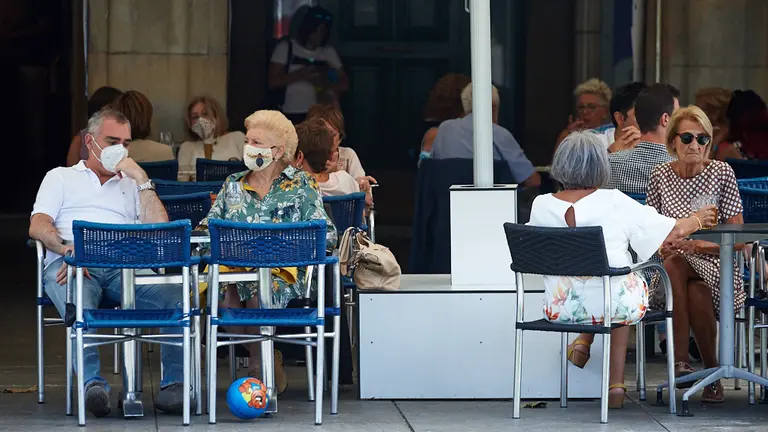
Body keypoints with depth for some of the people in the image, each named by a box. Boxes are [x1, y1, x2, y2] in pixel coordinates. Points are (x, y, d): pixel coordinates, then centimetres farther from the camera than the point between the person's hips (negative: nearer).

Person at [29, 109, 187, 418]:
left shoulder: (131, 184, 32)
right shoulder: (61, 177, 26)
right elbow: (38, 226, 8)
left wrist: (141, 179, 11)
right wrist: (68, 249, -13)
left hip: (124, 267, 3)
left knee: (175, 295, -29)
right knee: (79, 307, -41)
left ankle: (174, 386, -32)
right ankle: (93, 384, -49)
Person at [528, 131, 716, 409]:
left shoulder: (541, 205, -7)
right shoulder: (614, 203, -15)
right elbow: (674, 232, -7)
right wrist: (697, 220, 15)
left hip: (562, 309, 3)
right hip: (614, 306, -3)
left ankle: (584, 342, 26)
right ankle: (616, 384, 30)